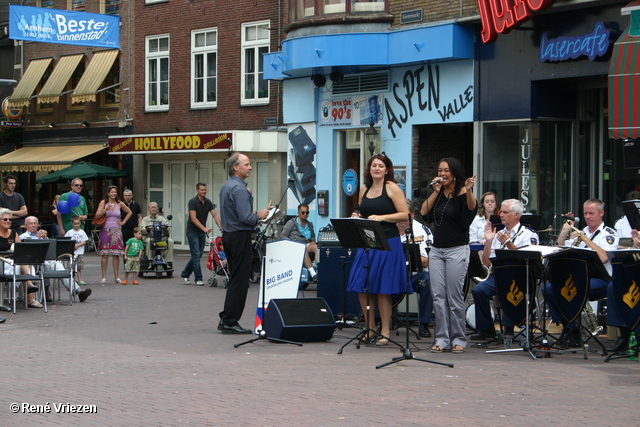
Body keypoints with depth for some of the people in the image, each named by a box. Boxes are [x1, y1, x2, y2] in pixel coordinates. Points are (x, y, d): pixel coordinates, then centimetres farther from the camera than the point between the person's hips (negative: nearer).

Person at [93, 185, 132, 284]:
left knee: (116, 254, 1)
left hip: (117, 231, 3)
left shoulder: (119, 204, 10)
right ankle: (104, 277, -3)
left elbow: (129, 212, 23)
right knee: (105, 254, -6)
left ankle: (116, 277, 7)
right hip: (106, 230, -3)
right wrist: (105, 210, -18)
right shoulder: (103, 202, 3)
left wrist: (123, 222, 13)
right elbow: (97, 215, -4)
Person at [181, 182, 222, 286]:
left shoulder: (208, 202, 5)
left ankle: (185, 274, 23)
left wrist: (220, 226, -20)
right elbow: (193, 218, -22)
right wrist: (204, 228, -31)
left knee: (198, 255, 9)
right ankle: (198, 279, -4)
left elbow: (215, 215, -3)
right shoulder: (193, 202, -15)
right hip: (192, 232, -7)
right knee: (196, 255, -7)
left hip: (202, 232, 7)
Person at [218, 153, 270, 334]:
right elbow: (245, 217, -23)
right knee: (240, 281, -5)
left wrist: (254, 215, 15)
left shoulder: (226, 186, 15)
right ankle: (230, 322, -3)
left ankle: (226, 319, 17)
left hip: (228, 236, 10)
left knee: (235, 279, 15)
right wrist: (259, 216, -6)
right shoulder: (239, 188, -17)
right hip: (240, 237, -10)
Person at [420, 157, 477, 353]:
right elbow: (424, 211, 1)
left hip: (457, 249, -6)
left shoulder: (461, 193, -5)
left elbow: (472, 207, -25)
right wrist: (435, 191, -4)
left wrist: (469, 191, -43)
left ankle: (458, 339, 4)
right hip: (437, 250, 6)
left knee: (455, 296, -4)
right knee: (438, 296, 3)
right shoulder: (438, 194, 12)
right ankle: (442, 338, 7)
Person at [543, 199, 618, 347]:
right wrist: (565, 230, 10)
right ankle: (567, 326, -7)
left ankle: (572, 331, -17)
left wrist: (585, 239, -14)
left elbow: (604, 257, -18)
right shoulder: (580, 232, 20)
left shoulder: (609, 234, 0)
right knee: (548, 289, -13)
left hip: (601, 280, -7)